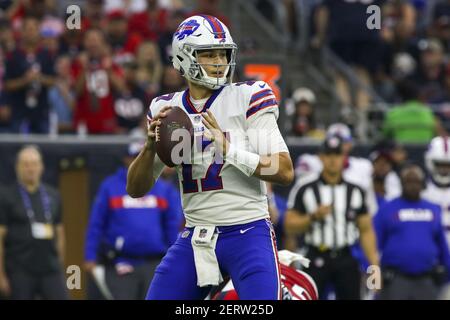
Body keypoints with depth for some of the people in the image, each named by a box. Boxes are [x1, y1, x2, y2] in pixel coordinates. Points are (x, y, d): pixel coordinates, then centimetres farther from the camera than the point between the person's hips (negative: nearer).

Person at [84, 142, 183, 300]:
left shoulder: (165, 189, 8)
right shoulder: (110, 187, 4)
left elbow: (173, 227, 8)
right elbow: (95, 225, 2)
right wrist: (90, 257, -4)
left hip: (155, 265, 2)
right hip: (120, 266, -2)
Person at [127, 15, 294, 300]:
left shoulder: (247, 99, -4)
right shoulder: (167, 110, 8)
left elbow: (286, 172, -11)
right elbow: (136, 189, 9)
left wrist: (230, 150, -22)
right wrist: (151, 145, -9)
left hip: (248, 235, -4)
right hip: (194, 240, 4)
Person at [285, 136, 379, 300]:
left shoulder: (355, 191, 9)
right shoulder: (304, 189, 1)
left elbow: (366, 230, 10)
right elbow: (290, 226, -1)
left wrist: (374, 265, 2)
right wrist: (313, 216, -16)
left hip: (346, 260, 2)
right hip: (317, 260, -2)